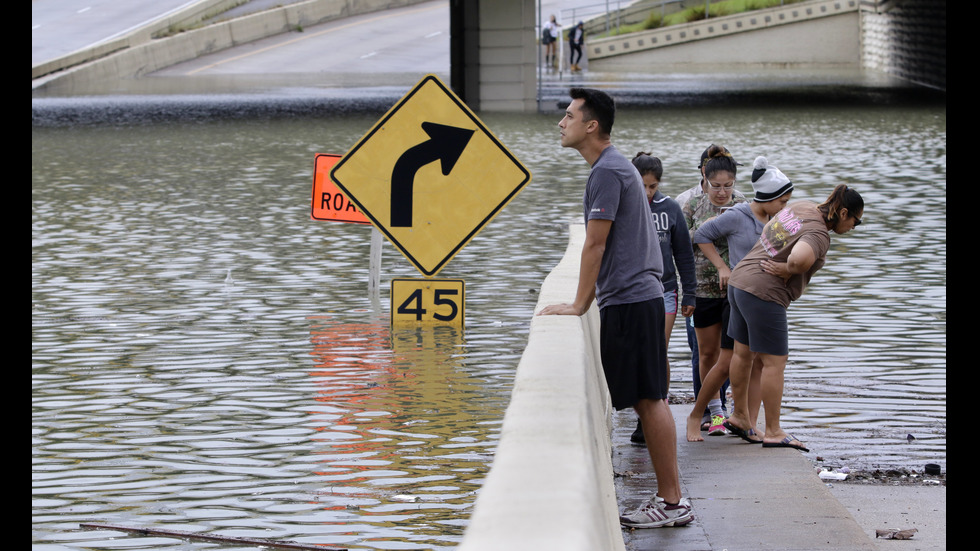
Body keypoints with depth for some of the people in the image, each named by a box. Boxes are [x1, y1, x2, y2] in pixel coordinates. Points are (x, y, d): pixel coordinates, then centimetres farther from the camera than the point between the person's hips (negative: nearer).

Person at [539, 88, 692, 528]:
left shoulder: (608, 172, -14)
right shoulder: (613, 167, 18)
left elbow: (596, 245, -15)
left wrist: (578, 306, -11)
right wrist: (583, 303, 21)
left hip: (630, 301, -10)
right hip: (632, 298, 10)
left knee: (648, 398, -8)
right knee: (646, 399, 10)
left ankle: (672, 501, -5)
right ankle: (668, 497, 12)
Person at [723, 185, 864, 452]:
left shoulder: (800, 207, 8)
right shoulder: (818, 235, -20)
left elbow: (768, 230, 26)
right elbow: (799, 258, -42)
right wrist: (788, 270, -20)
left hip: (740, 281, 10)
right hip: (764, 294, -10)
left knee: (743, 353, 20)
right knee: (775, 362, -1)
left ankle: (739, 416, 35)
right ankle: (773, 432, 4)